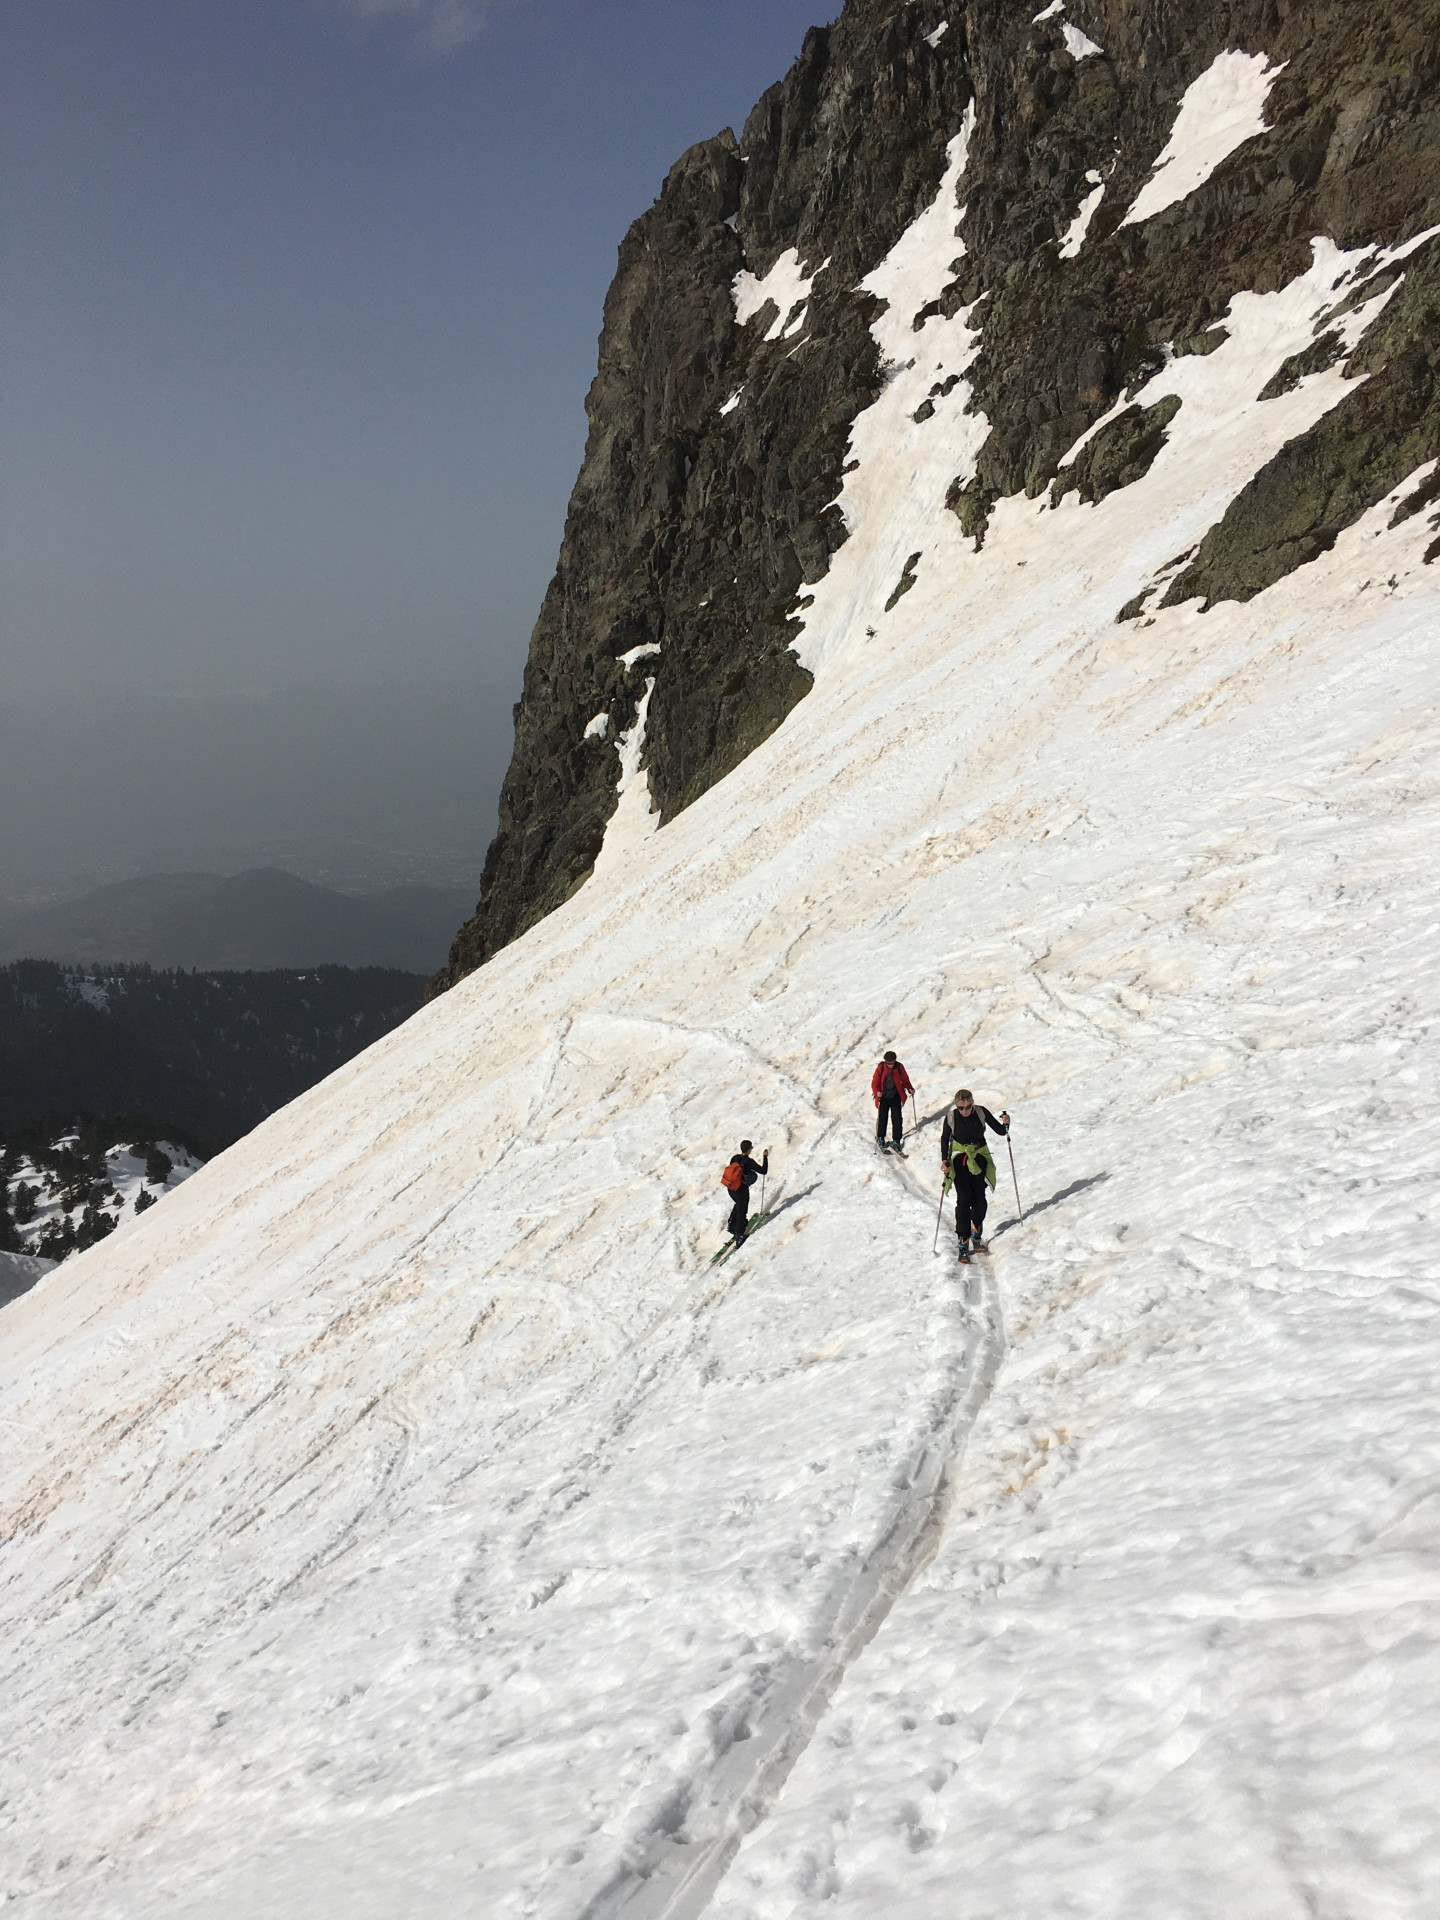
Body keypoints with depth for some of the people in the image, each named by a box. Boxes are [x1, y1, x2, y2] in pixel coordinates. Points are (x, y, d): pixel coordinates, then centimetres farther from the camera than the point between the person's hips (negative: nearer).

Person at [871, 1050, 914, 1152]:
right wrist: (877, 1092, -23)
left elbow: (905, 1079, 8)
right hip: (883, 1097, -1)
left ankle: (897, 1141, 4)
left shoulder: (899, 1067, -3)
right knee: (882, 1117, 5)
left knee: (897, 1119, -2)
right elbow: (875, 1082, -7)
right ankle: (880, 1138, 24)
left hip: (896, 1097, 1)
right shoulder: (881, 1068, -9)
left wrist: (910, 1088, -6)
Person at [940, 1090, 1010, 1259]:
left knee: (979, 1199, 2)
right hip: (960, 1159, -1)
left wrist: (1005, 1124, -27)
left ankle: (977, 1234, 27)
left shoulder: (981, 1112, -12)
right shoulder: (951, 1117, -13)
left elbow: (1000, 1131, -6)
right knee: (963, 1200, -10)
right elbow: (945, 1138, 4)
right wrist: (944, 1159, -6)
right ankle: (963, 1242, -7)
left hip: (979, 1158, 1)